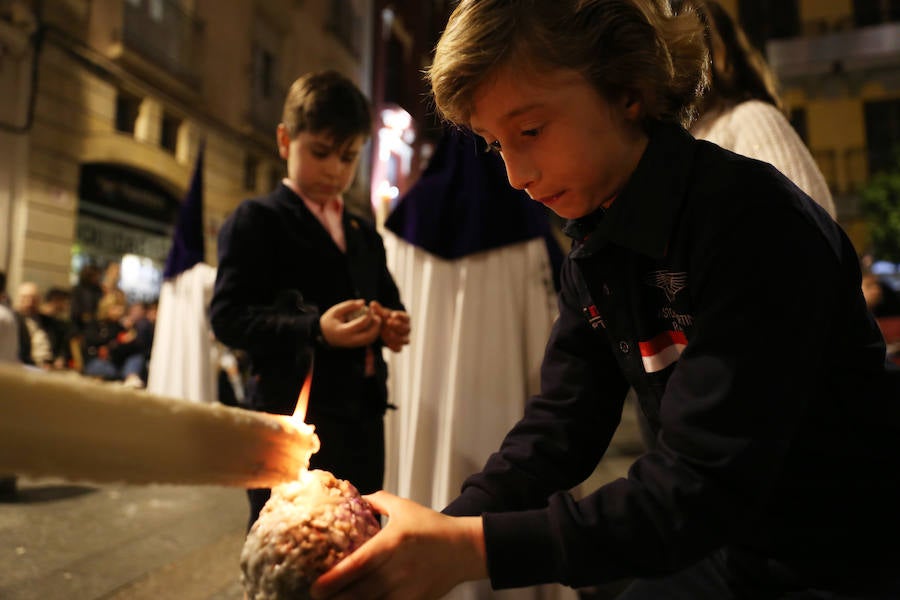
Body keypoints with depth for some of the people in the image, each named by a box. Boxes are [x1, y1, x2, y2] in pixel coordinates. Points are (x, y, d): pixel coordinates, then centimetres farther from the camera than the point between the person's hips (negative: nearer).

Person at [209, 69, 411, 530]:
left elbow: (388, 302, 26)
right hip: (291, 418, -6)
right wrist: (316, 329, -23)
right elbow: (226, 317, -10)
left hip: (362, 422, 6)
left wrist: (393, 325, 1)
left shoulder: (365, 236, 18)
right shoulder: (256, 220, -2)